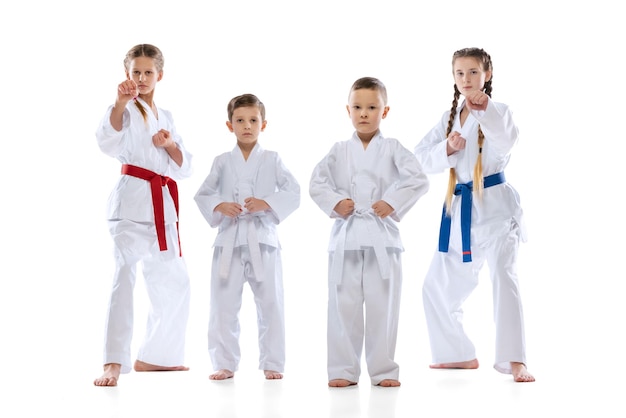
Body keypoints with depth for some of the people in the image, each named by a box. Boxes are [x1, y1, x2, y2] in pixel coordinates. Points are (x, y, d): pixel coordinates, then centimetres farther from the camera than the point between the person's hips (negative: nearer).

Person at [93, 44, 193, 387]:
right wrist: (120, 103, -35)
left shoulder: (166, 117, 18)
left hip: (164, 205, 7)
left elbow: (184, 168, 14)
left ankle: (152, 357, 29)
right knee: (124, 275, -20)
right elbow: (108, 142, -22)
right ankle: (113, 364, -23)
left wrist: (170, 145, -5)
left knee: (173, 282, 15)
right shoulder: (126, 110, -1)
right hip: (133, 200, -7)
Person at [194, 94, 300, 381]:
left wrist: (267, 203, -17)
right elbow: (202, 194, 8)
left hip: (262, 240, -1)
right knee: (224, 306, 4)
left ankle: (272, 364, 14)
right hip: (229, 240, 1)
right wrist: (219, 207, -12)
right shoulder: (222, 162, 7)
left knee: (270, 304, 3)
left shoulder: (272, 160, 3)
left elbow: (293, 193, -2)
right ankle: (225, 364, 15)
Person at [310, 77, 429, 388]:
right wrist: (334, 202, -6)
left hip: (382, 236, -1)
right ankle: (344, 370, 11)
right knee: (344, 306, 3)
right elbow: (316, 182, 9)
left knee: (383, 306, 2)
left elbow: (418, 180, -4)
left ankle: (383, 370, 11)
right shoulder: (339, 151, 8)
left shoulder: (393, 149, 3)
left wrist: (392, 203, -11)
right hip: (346, 236, 1)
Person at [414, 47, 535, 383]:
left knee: (503, 276, -24)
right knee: (438, 287, 14)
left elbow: (505, 139, -28)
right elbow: (422, 158, 3)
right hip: (459, 210, 7)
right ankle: (460, 354, 30)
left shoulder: (497, 112, -5)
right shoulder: (450, 118, 11)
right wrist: (447, 148, -16)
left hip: (495, 207, -7)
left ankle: (515, 361, -25)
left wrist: (484, 109, -43)